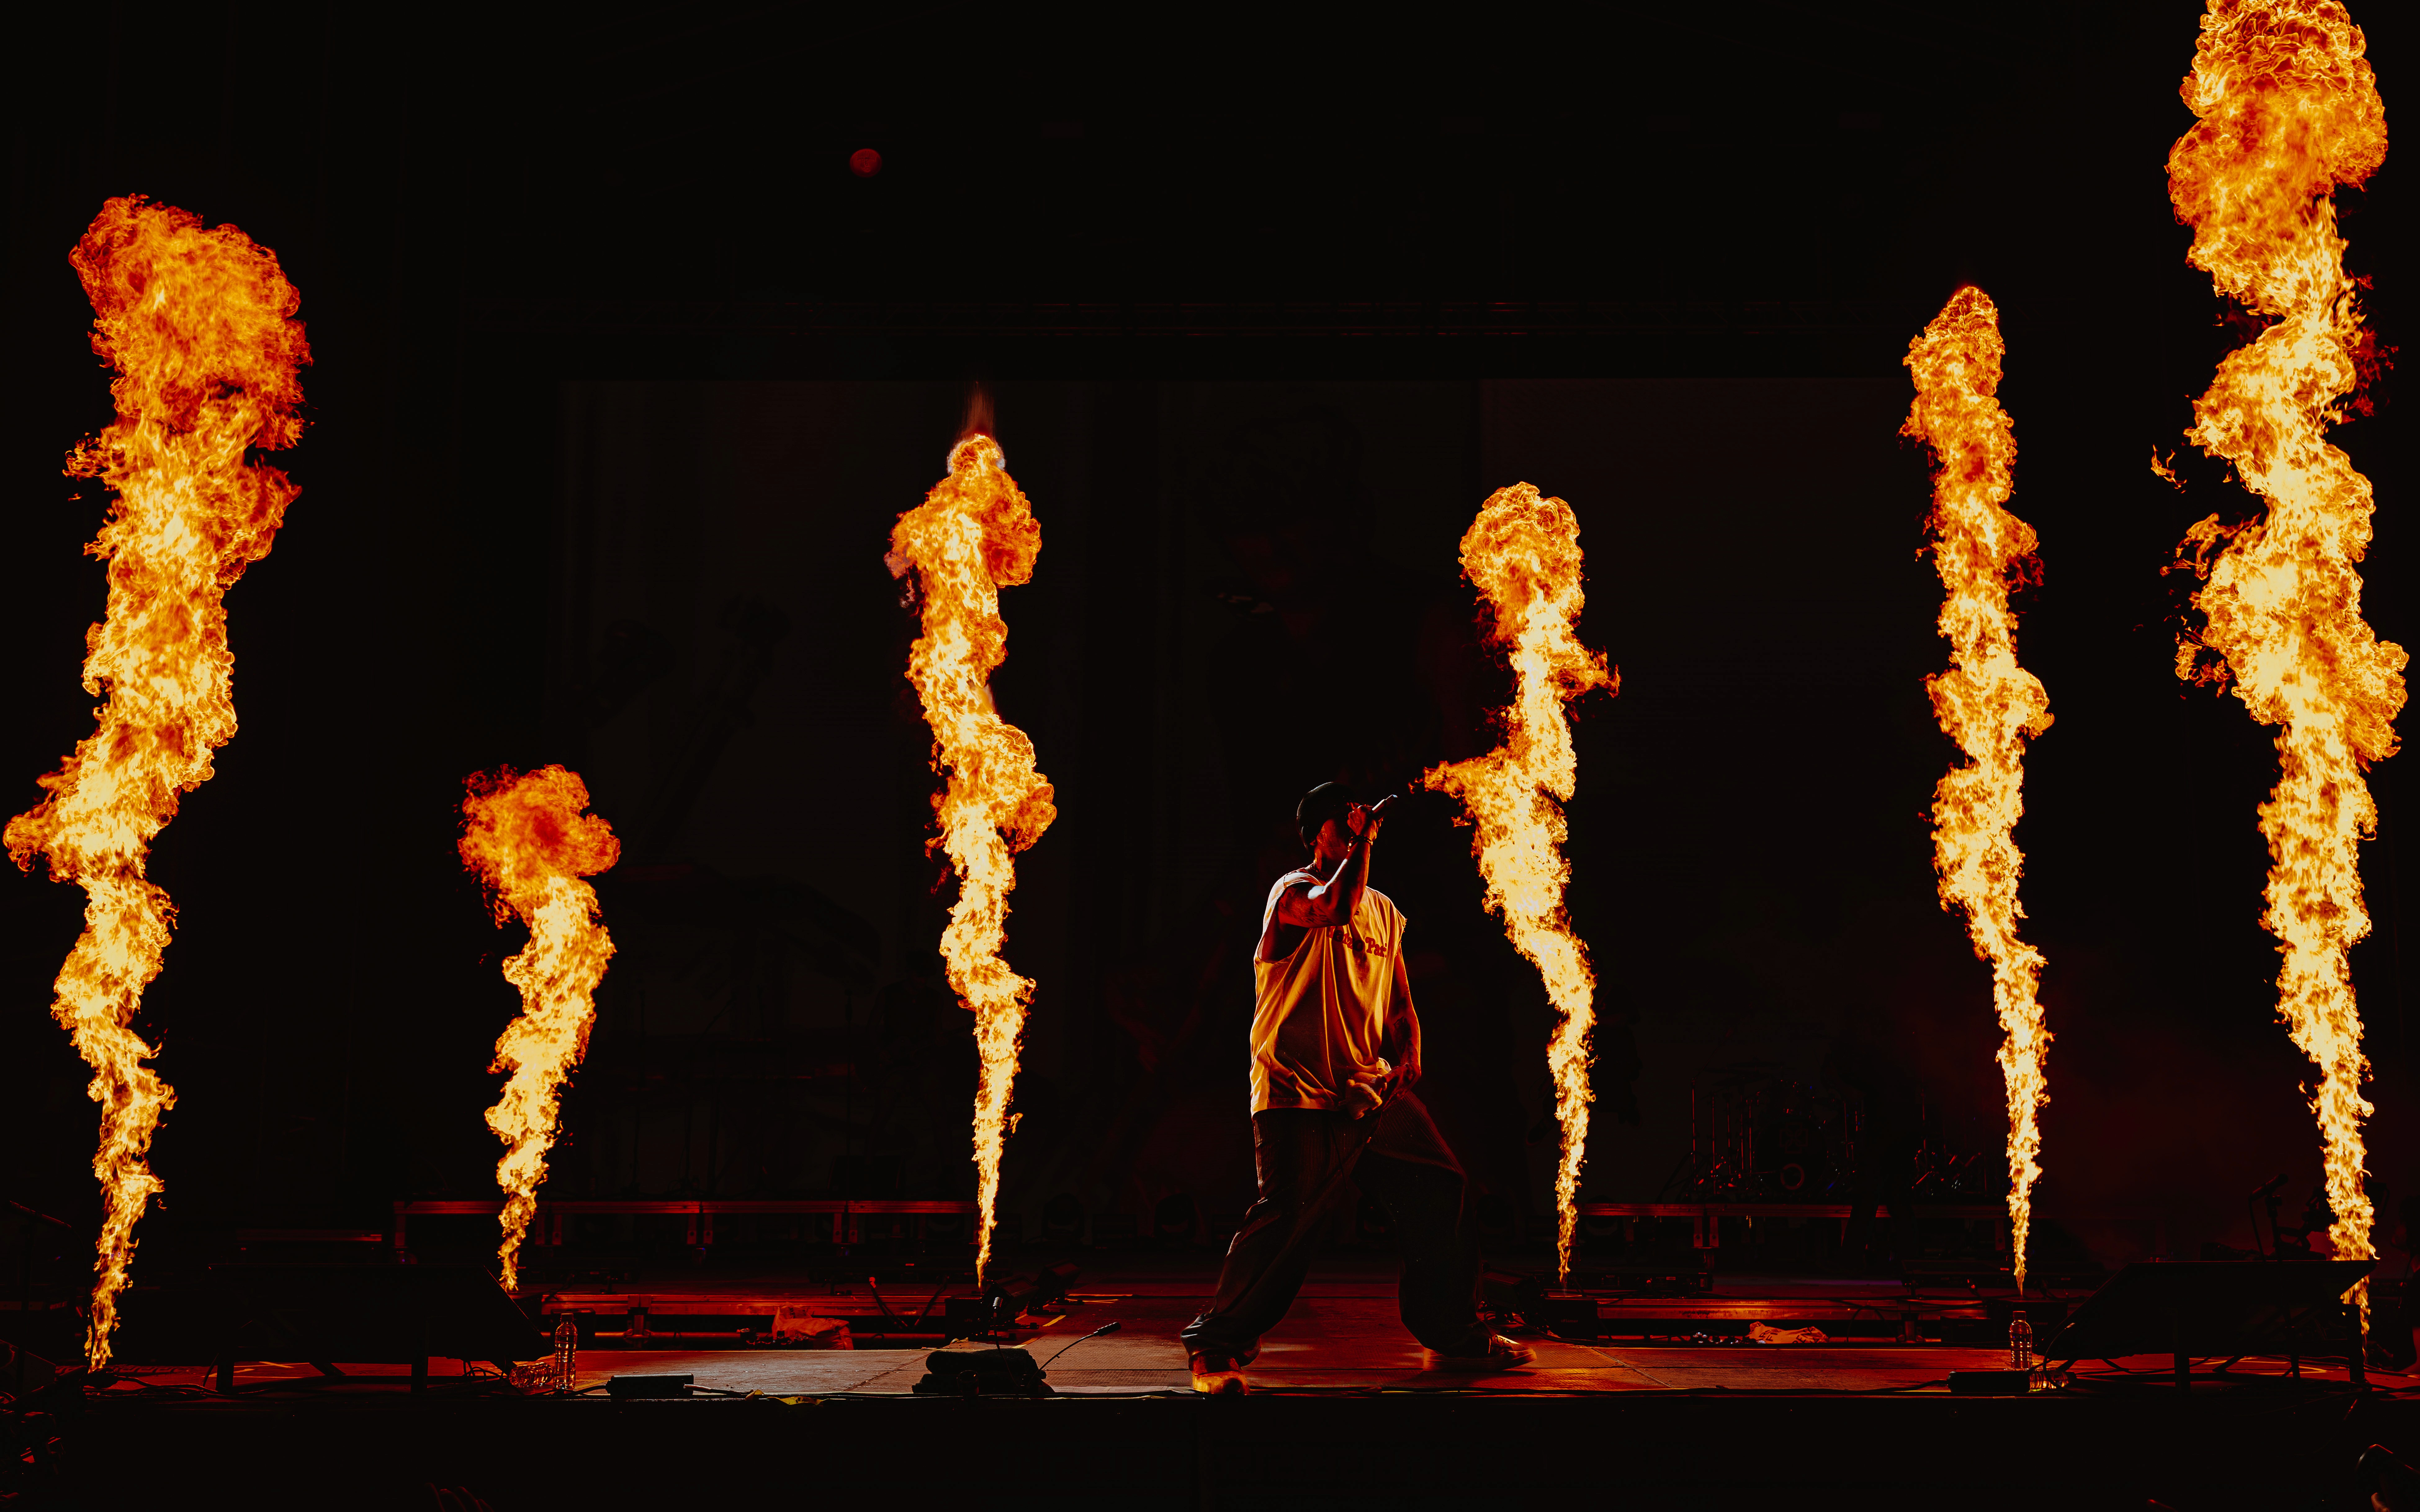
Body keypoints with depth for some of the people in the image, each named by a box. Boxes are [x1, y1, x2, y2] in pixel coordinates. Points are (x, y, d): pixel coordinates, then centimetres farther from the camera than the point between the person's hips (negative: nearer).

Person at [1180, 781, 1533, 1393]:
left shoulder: (1384, 911, 19)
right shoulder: (1292, 892, -3)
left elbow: (1400, 999, 22)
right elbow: (1336, 907, -27)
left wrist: (1408, 1050, 3)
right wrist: (1364, 841, -14)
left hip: (1372, 1091, 7)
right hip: (1298, 1091, -7)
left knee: (1442, 1190, 4)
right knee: (1287, 1217, -16)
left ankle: (1454, 1332, 19)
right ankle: (1215, 1343, -2)